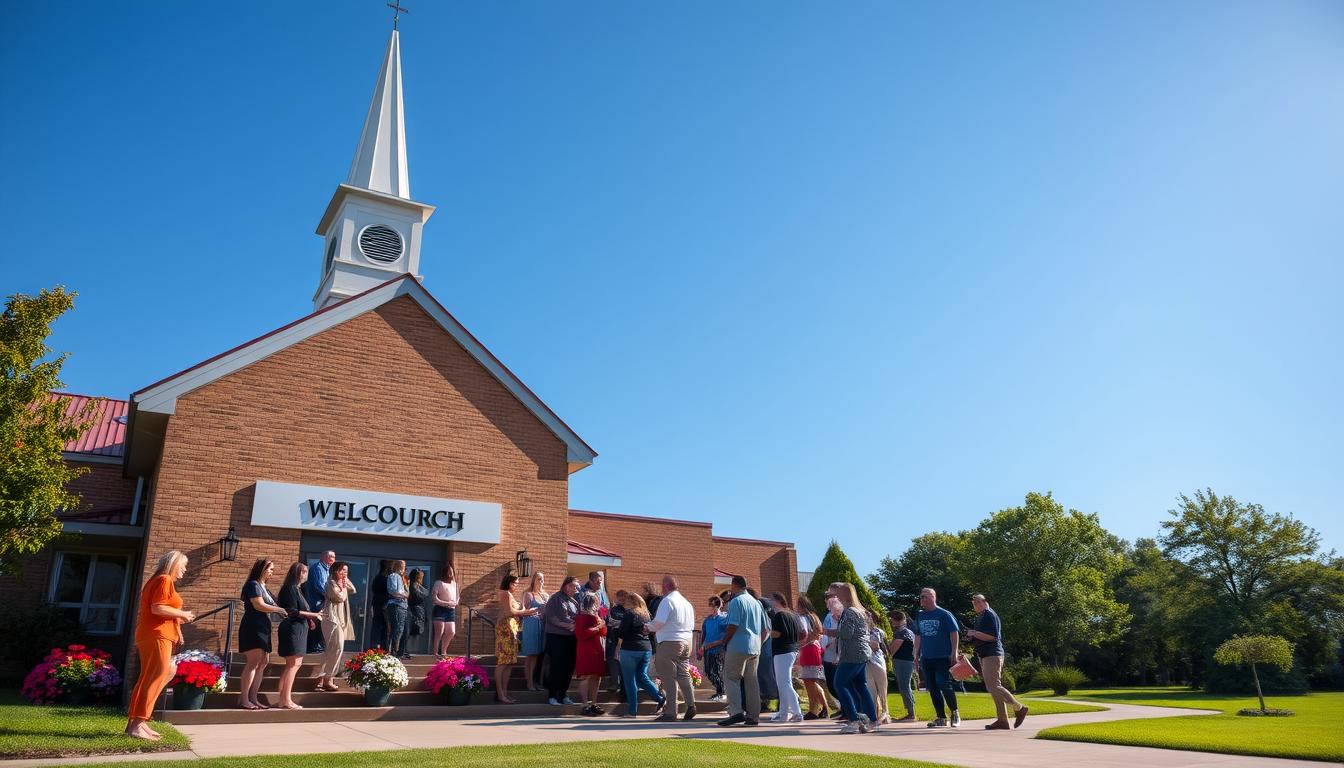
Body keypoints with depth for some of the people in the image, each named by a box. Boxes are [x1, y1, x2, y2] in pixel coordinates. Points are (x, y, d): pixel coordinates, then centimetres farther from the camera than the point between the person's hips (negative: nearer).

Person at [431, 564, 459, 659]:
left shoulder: (454, 584, 17)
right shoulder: (439, 583, -3)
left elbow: (457, 596, 24)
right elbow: (434, 598, -11)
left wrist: (455, 603, 1)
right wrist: (446, 603, -18)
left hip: (451, 610, 6)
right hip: (440, 609, -6)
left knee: (451, 632, 3)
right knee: (439, 632, -7)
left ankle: (443, 652, 18)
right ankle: (436, 653, 1)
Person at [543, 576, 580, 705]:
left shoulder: (574, 601, 16)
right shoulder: (556, 598, -3)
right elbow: (552, 618, -12)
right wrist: (569, 625, -15)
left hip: (571, 638, 6)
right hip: (556, 637, -6)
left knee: (569, 667, 6)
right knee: (557, 667, -5)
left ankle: (563, 694, 17)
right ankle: (552, 695, 3)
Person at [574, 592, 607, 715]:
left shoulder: (596, 615, 19)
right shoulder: (581, 616, -8)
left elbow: (603, 633, 22)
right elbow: (580, 634, -18)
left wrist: (602, 625, 2)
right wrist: (596, 628, -15)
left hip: (597, 649, 9)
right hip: (585, 651, -9)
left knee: (597, 677, 9)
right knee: (586, 677, -10)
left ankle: (593, 704, 16)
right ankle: (585, 706, -8)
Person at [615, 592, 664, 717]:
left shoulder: (629, 614, -7)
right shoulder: (645, 614, 13)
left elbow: (622, 633, -8)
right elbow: (649, 631, 16)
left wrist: (618, 646, 6)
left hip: (630, 649, -6)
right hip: (646, 649, 6)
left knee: (630, 680, 2)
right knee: (642, 676, 14)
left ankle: (632, 711, 4)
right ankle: (660, 698, 0)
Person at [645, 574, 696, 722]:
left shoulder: (667, 600, -10)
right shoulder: (686, 602, 15)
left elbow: (659, 622, -18)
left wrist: (648, 627, 3)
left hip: (669, 642, -7)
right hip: (686, 642, 8)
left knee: (669, 678, -2)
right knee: (684, 675, 14)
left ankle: (670, 712, 0)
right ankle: (691, 705, 6)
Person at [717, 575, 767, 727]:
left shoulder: (736, 601, -8)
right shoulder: (757, 602, 15)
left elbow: (733, 626, -15)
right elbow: (764, 628, 18)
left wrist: (724, 642, -4)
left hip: (738, 647, -7)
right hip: (755, 648, 7)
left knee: (731, 678, -2)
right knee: (751, 680, 10)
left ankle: (736, 712, -13)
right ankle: (754, 715, 10)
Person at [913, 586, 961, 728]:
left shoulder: (944, 614, -5)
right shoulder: (919, 616, 11)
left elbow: (954, 633, -6)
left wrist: (954, 652, -13)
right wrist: (916, 655, 13)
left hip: (943, 657, -6)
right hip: (926, 658, 6)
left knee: (944, 685, -10)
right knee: (932, 688, 6)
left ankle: (955, 714, 10)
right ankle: (941, 718, 14)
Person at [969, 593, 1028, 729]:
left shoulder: (989, 615, -10)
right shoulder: (980, 616, 21)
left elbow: (993, 636, -18)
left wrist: (975, 633, -15)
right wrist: (972, 635, 13)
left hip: (992, 655, -10)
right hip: (986, 656, 10)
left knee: (993, 686, -12)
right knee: (994, 687, 7)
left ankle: (1019, 708, -3)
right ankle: (1002, 720, 7)